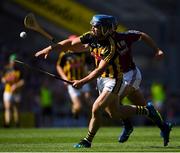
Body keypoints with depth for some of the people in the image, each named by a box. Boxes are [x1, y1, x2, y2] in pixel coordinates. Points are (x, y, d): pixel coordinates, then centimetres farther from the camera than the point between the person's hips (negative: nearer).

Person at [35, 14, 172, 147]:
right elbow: (70, 43, -4)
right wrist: (50, 48, -14)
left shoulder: (110, 46, -28)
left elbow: (100, 70, -31)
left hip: (113, 80, -9)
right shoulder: (91, 36, -8)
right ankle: (147, 111, 35)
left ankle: (87, 141, -1)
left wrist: (82, 82, -37)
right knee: (115, 113, 17)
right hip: (102, 79, 9)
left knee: (96, 109, -18)